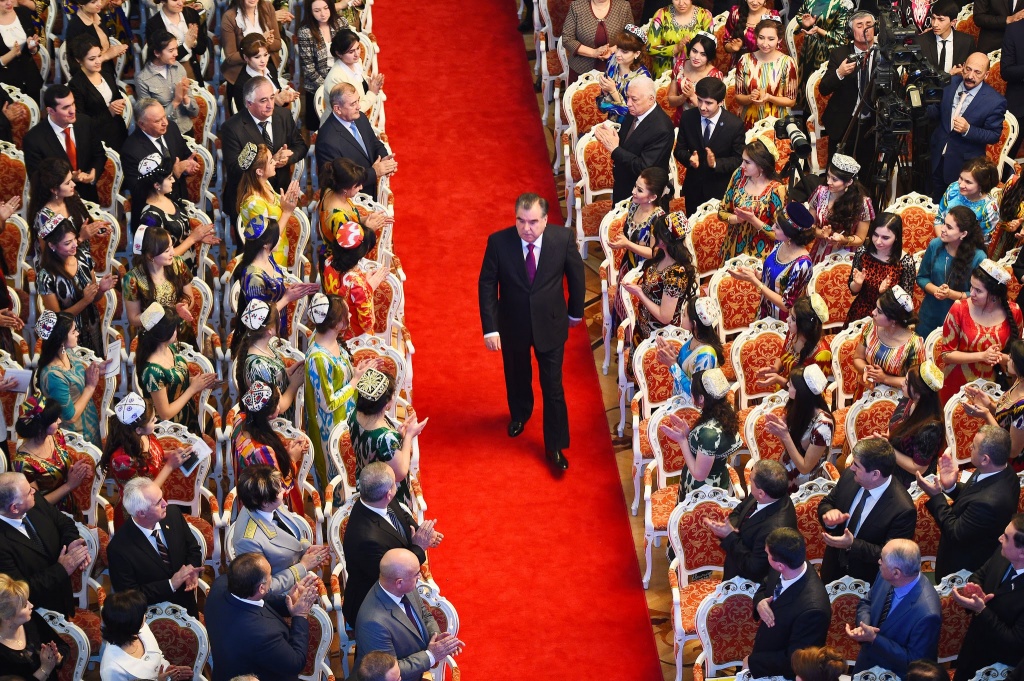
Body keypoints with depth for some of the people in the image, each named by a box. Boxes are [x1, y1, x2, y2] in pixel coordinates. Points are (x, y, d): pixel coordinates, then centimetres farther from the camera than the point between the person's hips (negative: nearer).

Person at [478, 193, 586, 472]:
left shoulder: (563, 239, -20)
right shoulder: (499, 242, -21)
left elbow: (576, 274, -2)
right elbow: (487, 285, -13)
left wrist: (575, 311, 9)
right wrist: (490, 328, -16)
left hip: (550, 324, -1)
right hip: (512, 324, 1)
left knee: (553, 386, 5)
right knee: (517, 376, 24)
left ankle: (555, 447, 21)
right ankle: (519, 415, 55)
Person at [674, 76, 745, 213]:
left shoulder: (735, 124, -17)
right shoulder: (687, 117, -8)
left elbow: (738, 159, -11)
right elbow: (679, 150, 0)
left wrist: (715, 163, -29)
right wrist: (689, 158, -23)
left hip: (721, 191, -3)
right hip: (693, 187, 3)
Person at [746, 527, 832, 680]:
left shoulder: (812, 609, -35)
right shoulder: (782, 572, -15)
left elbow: (795, 661, -25)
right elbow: (765, 588, 8)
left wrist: (752, 662, -16)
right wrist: (759, 602, -13)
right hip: (764, 647, 6)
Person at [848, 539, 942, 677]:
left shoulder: (926, 614, -32)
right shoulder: (886, 577, -13)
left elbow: (913, 662, -22)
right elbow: (866, 602, 7)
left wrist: (874, 639, -26)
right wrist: (864, 626, -15)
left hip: (895, 675, -6)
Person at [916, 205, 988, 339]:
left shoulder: (978, 258, -20)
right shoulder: (935, 245, -9)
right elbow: (921, 277, 3)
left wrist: (951, 294, -27)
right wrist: (935, 290, -17)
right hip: (929, 316, 4)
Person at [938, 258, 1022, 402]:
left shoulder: (1013, 312, -9)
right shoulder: (959, 309, -15)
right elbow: (946, 354, -11)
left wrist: (999, 357, -16)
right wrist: (982, 356, -21)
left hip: (989, 385, 1)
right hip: (957, 384, -1)